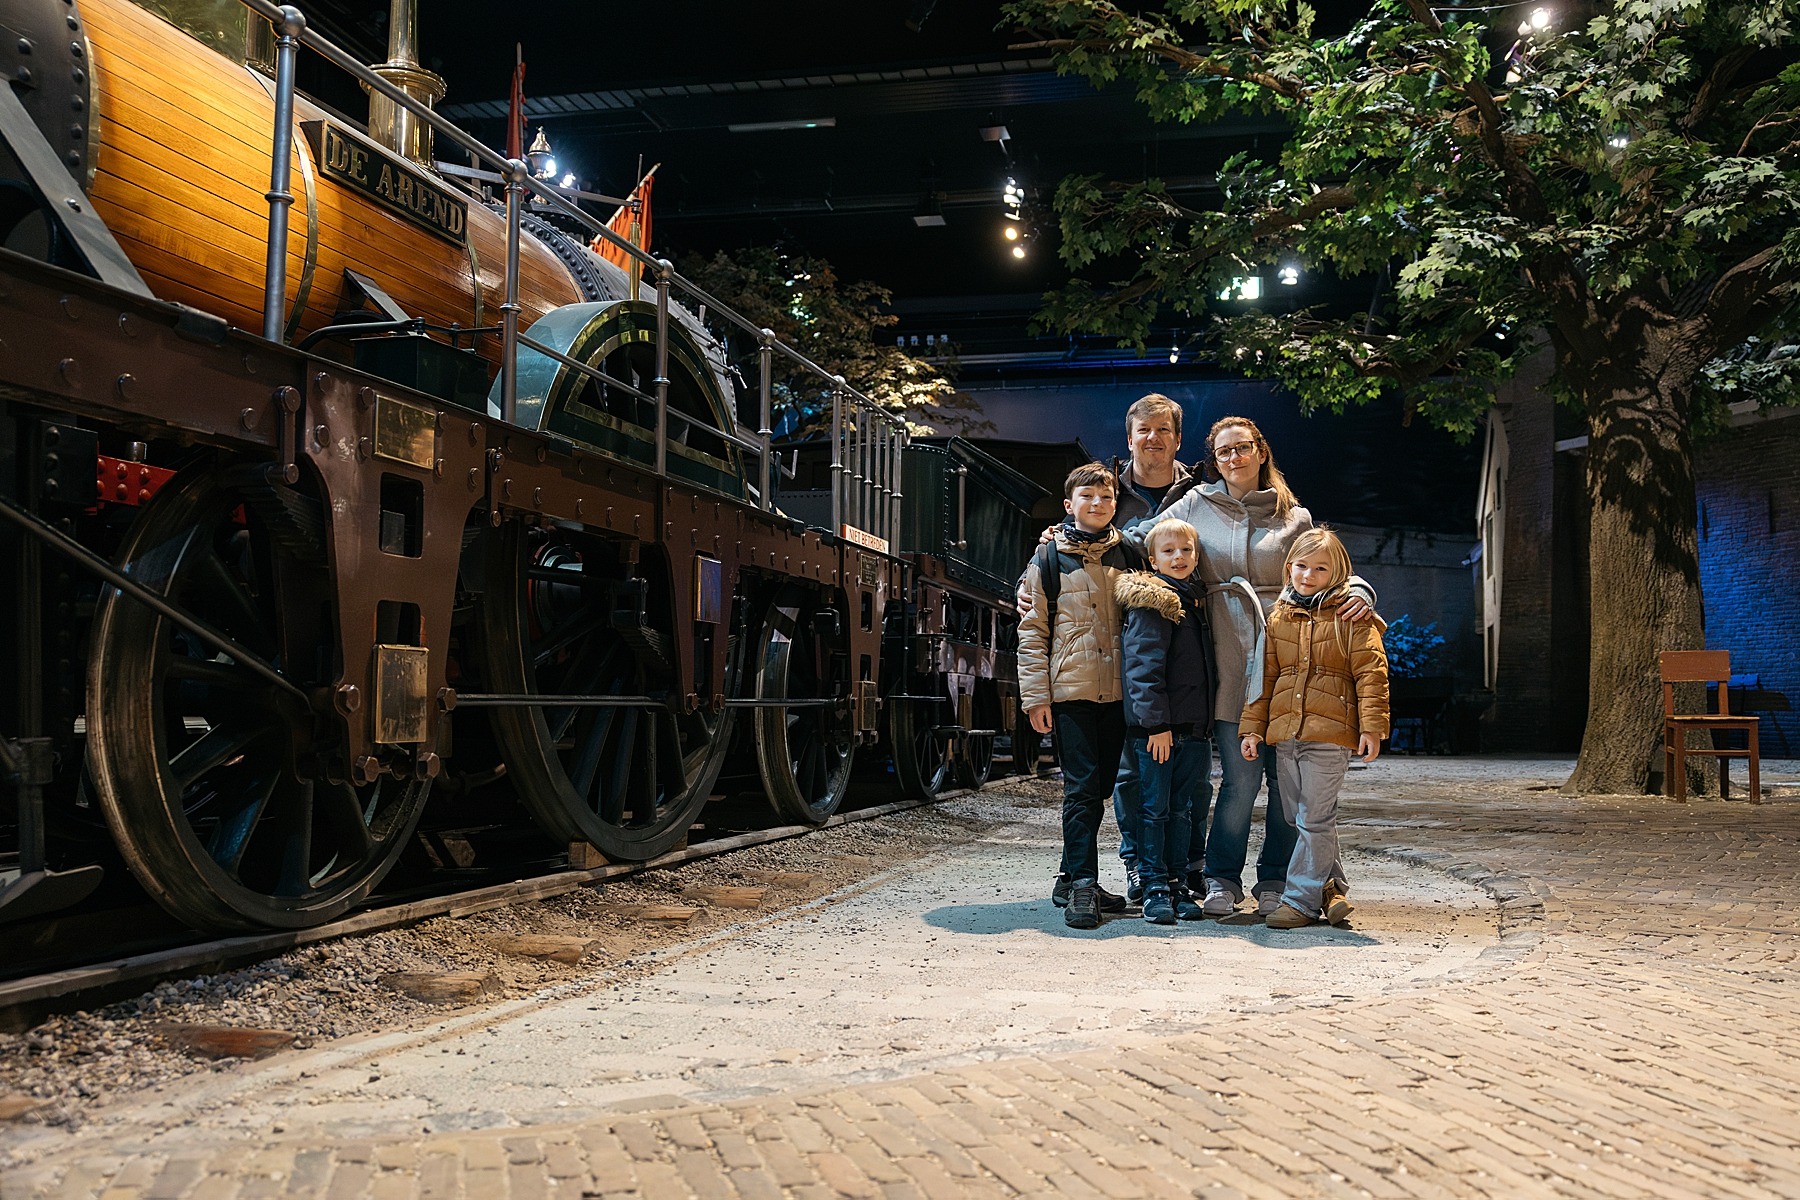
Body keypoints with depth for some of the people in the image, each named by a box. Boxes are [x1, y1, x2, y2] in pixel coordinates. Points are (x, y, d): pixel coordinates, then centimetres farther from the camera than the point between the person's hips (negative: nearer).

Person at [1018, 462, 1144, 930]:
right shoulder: (1049, 561, 2)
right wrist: (1036, 696, -6)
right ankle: (1081, 885, -4)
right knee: (1082, 788, -8)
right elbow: (1032, 632, 0)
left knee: (1100, 786, 10)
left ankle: (1072, 877, 21)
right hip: (1070, 691, -4)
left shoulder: (1129, 557, 11)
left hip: (1118, 692, 4)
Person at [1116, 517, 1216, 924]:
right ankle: (1155, 889, 6)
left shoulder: (1196, 600, 16)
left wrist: (1206, 723, 15)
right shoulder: (1152, 603, -9)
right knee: (1155, 808, 0)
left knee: (1183, 808, 11)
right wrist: (1156, 723, -19)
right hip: (1156, 726, -7)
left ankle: (1178, 885, 19)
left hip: (1192, 726, 7)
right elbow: (1143, 666, -15)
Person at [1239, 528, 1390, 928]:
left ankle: (1301, 900, 3)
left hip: (1329, 733, -6)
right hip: (1284, 731, 6)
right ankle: (1333, 887, 26)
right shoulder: (1278, 618, 13)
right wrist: (1253, 727, 11)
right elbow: (1264, 675, 15)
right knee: (1298, 817, 12)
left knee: (1314, 819, -3)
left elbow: (1371, 671, -5)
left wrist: (1372, 725, -13)